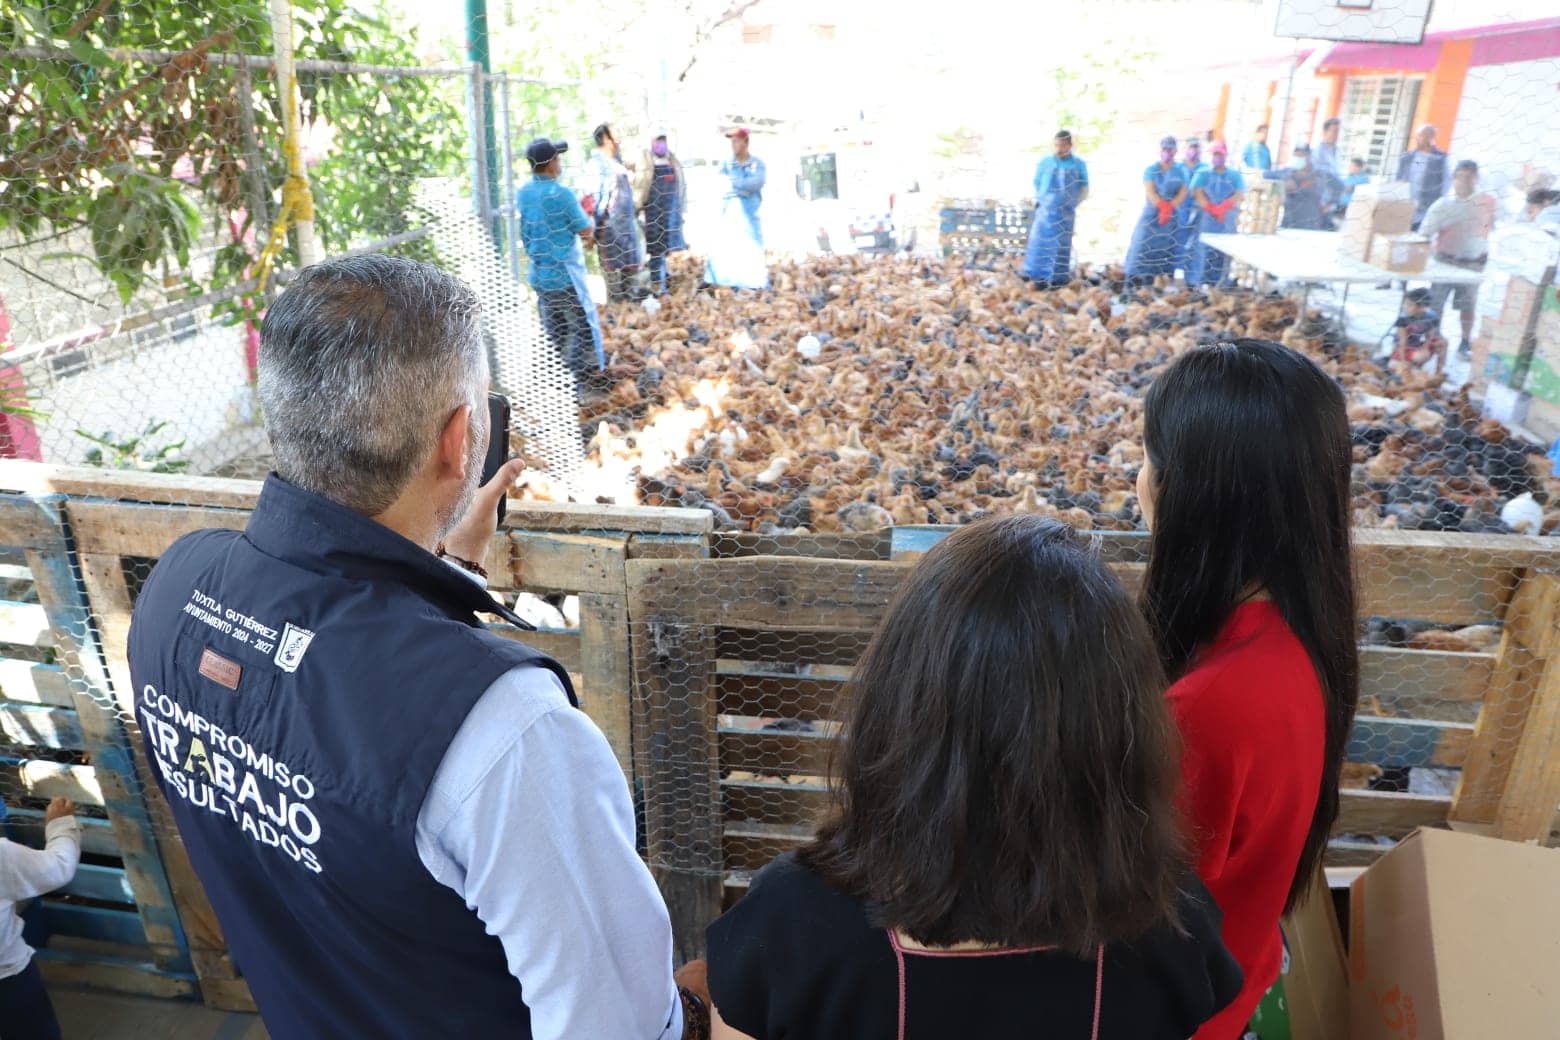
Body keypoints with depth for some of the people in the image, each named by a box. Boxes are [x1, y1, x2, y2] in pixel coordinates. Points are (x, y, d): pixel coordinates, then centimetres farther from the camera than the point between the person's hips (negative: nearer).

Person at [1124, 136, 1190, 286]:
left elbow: (1183, 192, -3)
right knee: (1143, 248, -7)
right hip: (1151, 214, -1)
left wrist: (1169, 207, -20)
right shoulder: (1151, 170, 3)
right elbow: (1150, 191, -10)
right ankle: (1132, 285, -8)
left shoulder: (1181, 171, 7)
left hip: (1171, 216, 1)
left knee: (1167, 250, 1)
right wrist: (1163, 206, -25)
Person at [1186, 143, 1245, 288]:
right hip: (1205, 219, -1)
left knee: (1223, 252, 0)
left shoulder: (1235, 175, 9)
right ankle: (1197, 284, -3)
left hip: (1227, 220, 1)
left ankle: (1219, 284, 2)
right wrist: (1211, 209, -22)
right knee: (1202, 250, -5)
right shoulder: (1203, 173, 8)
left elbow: (1240, 195, -4)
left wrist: (1223, 207, -22)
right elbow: (1197, 192, -6)